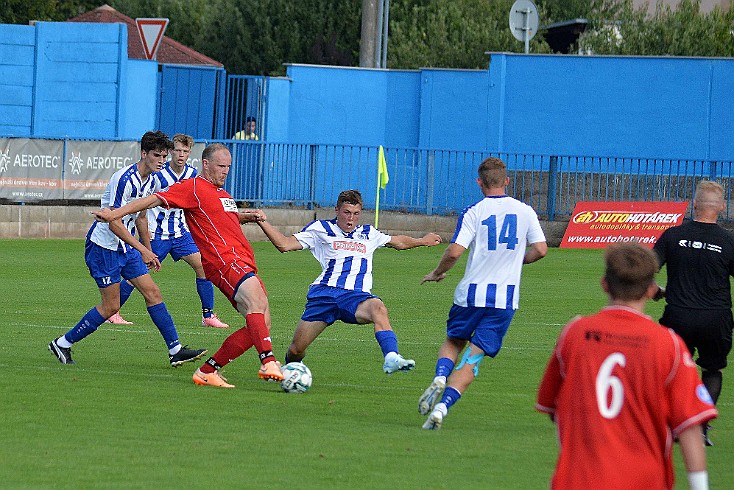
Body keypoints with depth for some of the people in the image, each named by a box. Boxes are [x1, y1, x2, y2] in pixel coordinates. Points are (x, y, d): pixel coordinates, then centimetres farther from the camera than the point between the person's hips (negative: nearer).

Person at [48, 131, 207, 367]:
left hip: (126, 247, 9)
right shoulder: (125, 179, -23)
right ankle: (62, 344, 7)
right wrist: (143, 250, -28)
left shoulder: (150, 180, 6)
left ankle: (175, 351, 3)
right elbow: (114, 223, -26)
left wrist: (149, 250, 24)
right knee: (111, 306, -6)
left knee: (152, 292, 2)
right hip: (103, 247, -9)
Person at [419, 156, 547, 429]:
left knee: (453, 342, 23)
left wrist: (438, 273, 5)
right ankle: (442, 407, -13)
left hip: (471, 293, -1)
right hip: (506, 297, 1)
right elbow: (541, 249, 2)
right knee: (473, 359, 2)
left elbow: (454, 252, -13)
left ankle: (440, 378, -6)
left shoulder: (473, 213, -4)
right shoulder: (524, 211, 3)